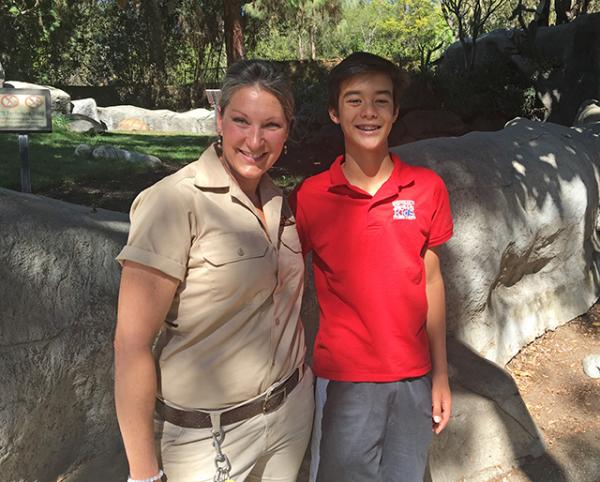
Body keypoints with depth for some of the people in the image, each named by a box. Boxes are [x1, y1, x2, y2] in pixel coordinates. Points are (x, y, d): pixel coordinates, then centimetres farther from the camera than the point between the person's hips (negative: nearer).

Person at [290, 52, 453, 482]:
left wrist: (441, 374, 6)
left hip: (413, 376, 2)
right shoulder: (309, 197, -9)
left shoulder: (428, 188, -3)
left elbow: (431, 281, 4)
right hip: (343, 379, -2)